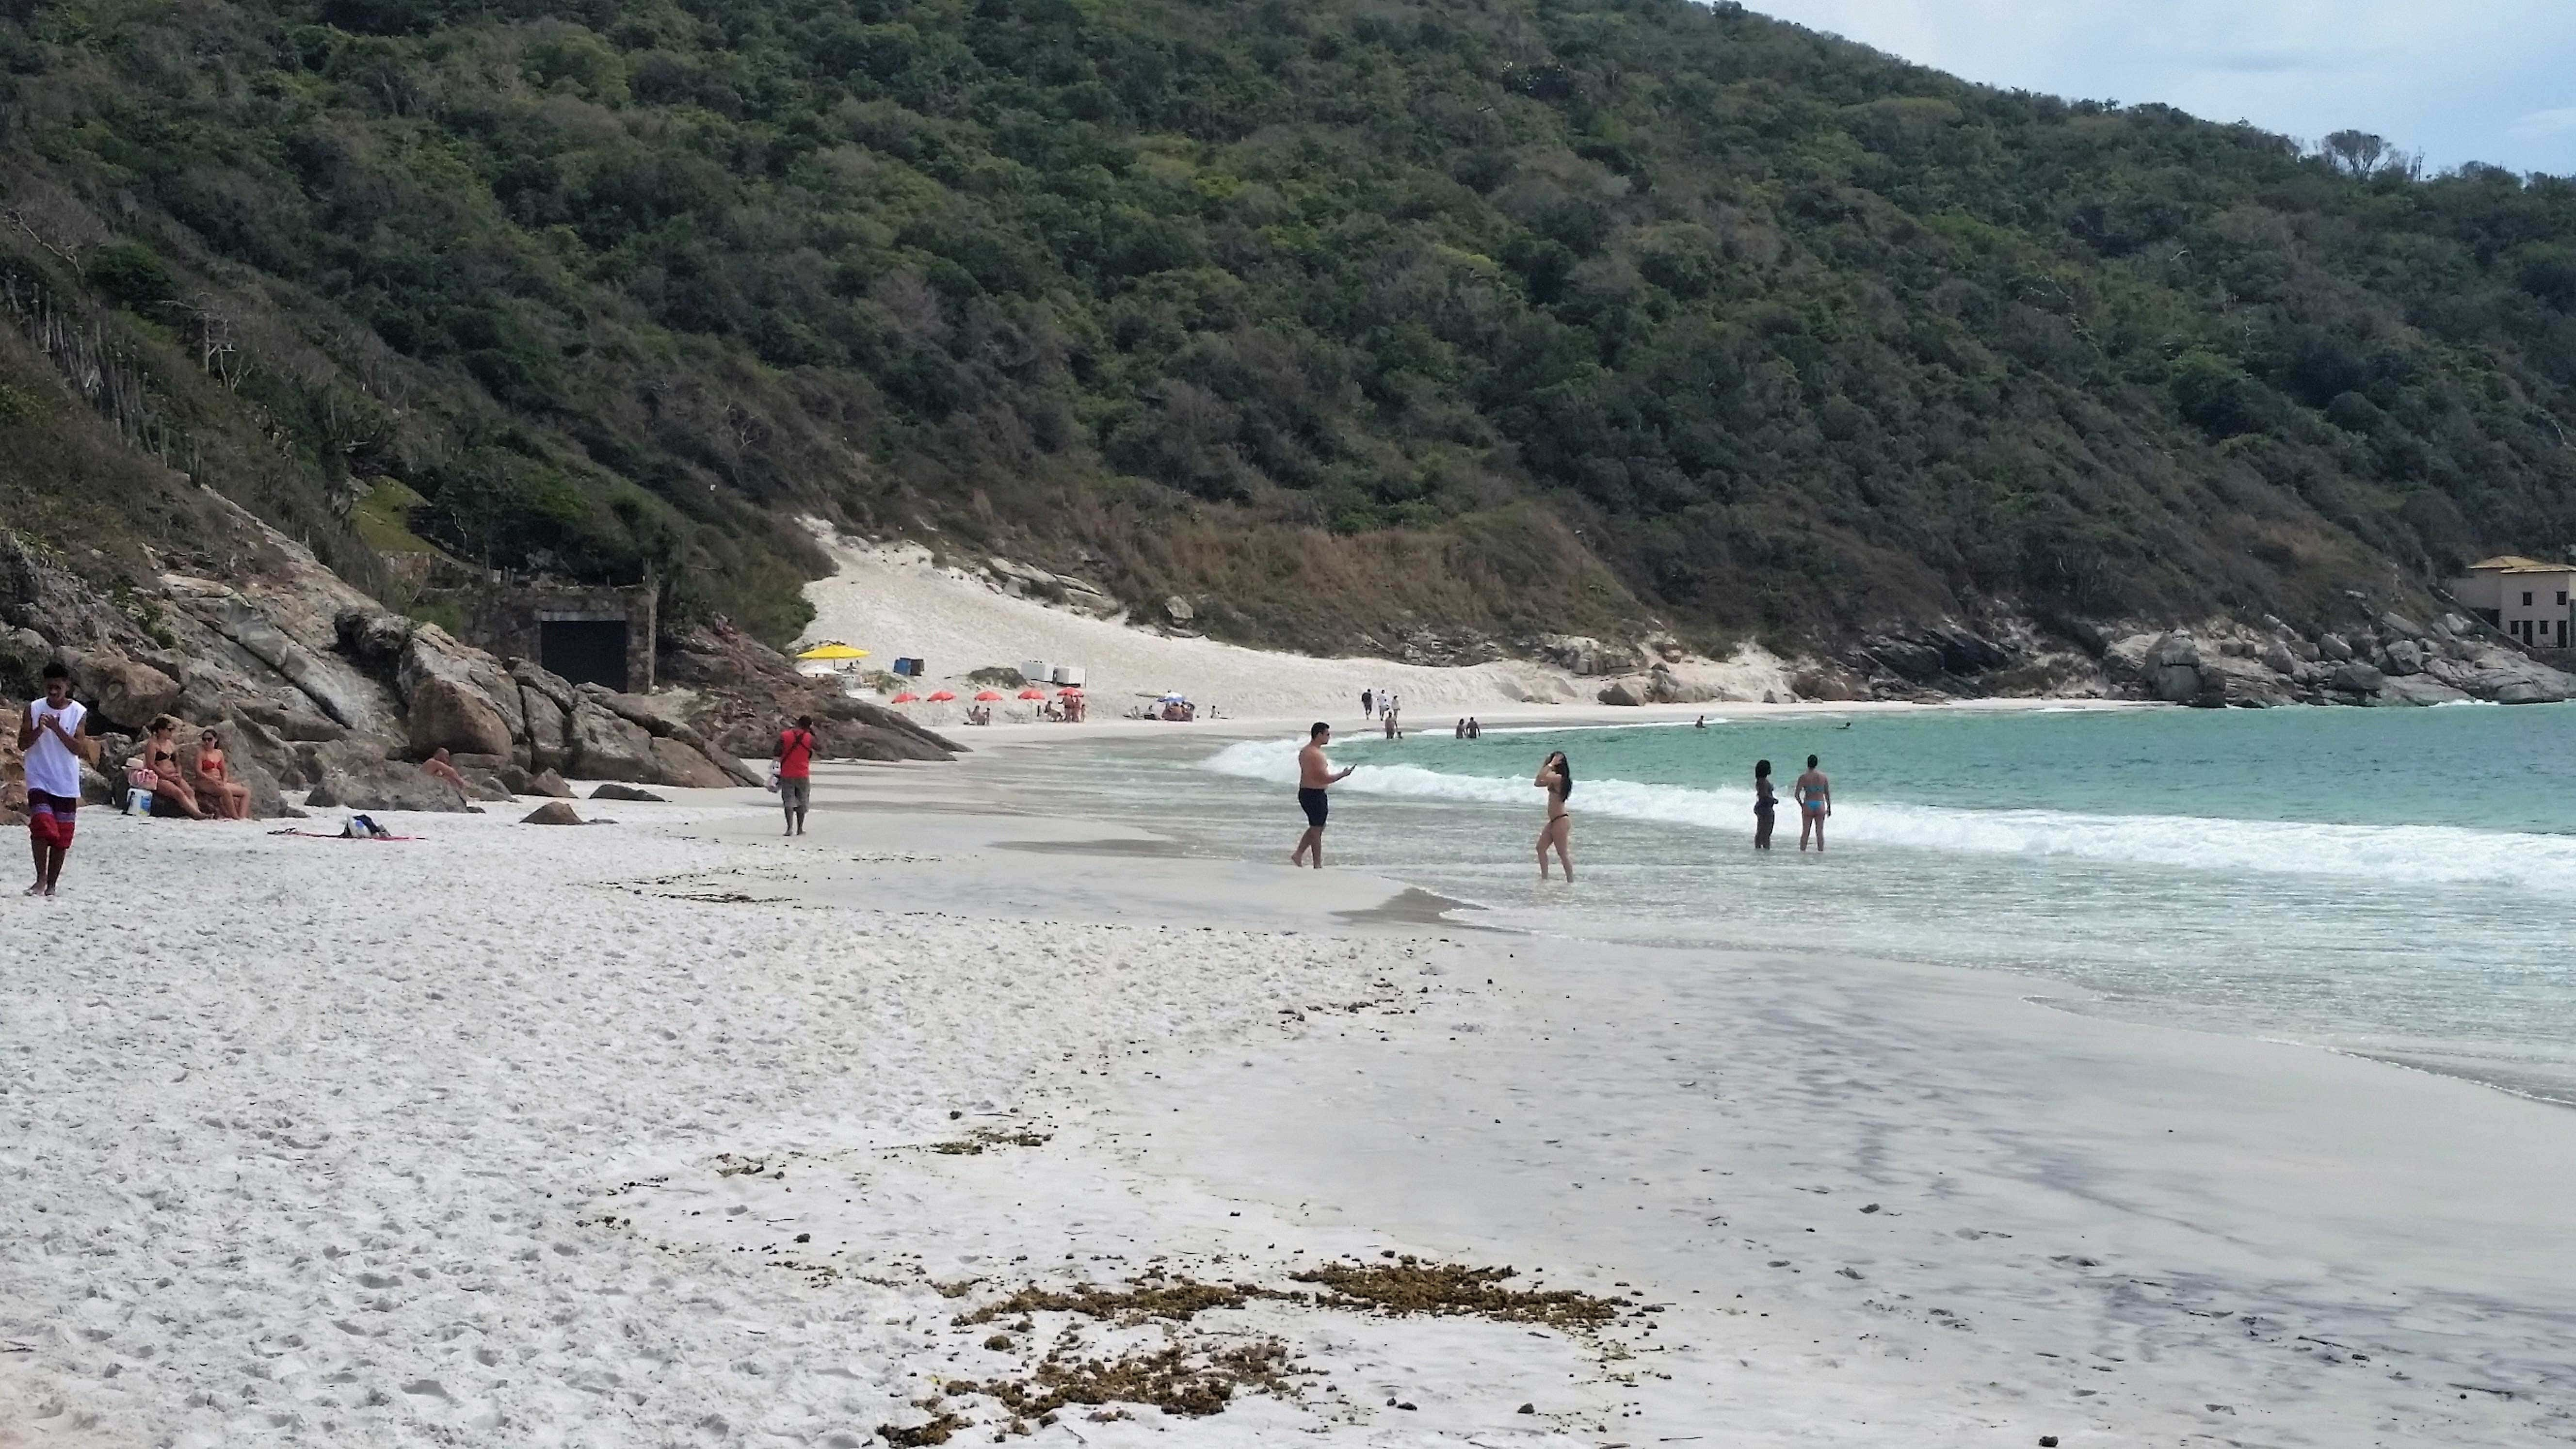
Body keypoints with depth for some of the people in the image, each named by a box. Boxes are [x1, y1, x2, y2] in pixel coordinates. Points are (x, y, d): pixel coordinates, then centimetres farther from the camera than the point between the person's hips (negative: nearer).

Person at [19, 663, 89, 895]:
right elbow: (23, 744, 1)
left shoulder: (79, 713, -1)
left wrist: (57, 729, -19)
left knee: (62, 837, 5)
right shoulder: (34, 709, 0)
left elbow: (79, 749, -7)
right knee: (42, 828, -18)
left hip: (67, 784, 1)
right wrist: (38, 730, -18)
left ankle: (52, 885, 16)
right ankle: (41, 878, -6)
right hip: (40, 780, -1)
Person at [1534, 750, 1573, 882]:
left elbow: (1541, 778, -31)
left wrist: (1550, 765, -20)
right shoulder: (1554, 779, 12)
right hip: (1553, 821, 10)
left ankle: (1571, 881, 2)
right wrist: (1545, 765, 13)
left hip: (1560, 821, -10)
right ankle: (1544, 878, 17)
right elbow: (1538, 783, 18)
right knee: (1541, 848, 13)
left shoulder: (1559, 778, -18)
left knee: (1563, 853, -4)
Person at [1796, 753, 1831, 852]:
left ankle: (1802, 851, 8)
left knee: (1805, 832, 7)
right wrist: (1829, 807, 15)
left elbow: (1797, 795, -9)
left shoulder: (1804, 777, -7)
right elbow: (1828, 794, 5)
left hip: (1808, 805, -1)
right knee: (1820, 831, 7)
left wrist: (1801, 805, 7)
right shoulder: (1823, 776, 0)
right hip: (1820, 805, 1)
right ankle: (1821, 851, 7)